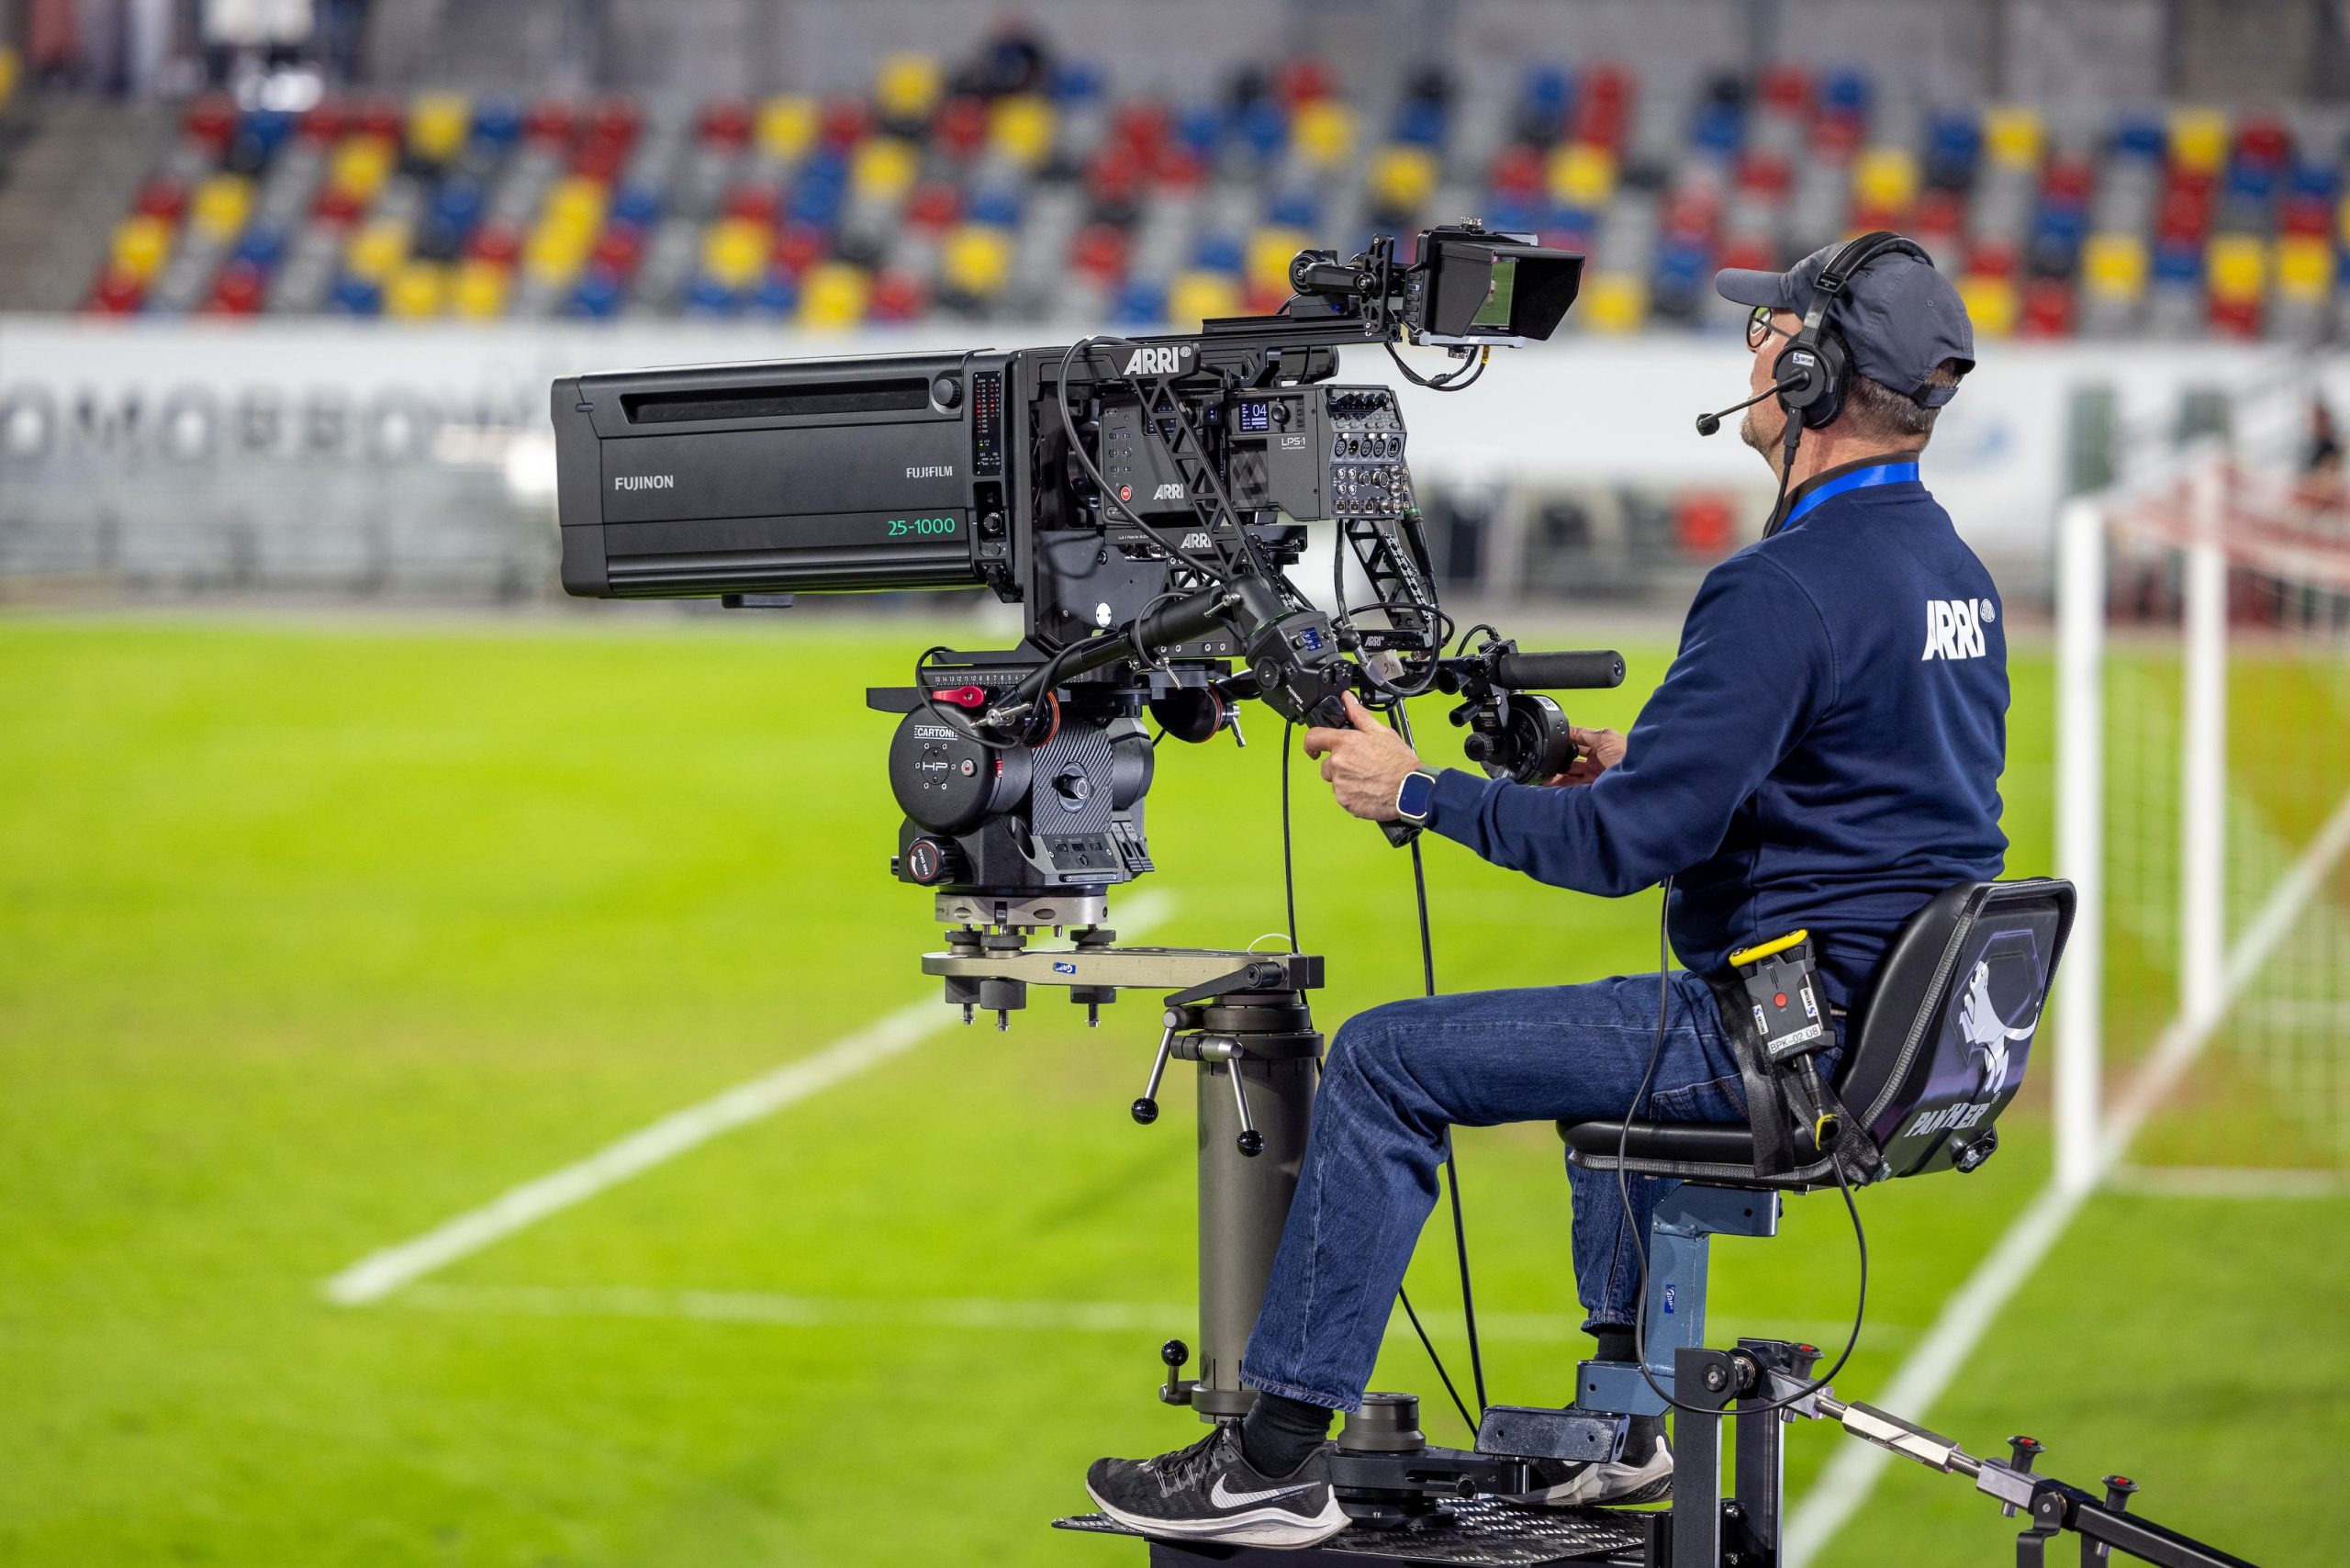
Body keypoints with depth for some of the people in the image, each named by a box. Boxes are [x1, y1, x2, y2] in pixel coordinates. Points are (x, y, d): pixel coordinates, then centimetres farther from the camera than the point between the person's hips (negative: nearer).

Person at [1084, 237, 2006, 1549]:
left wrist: (1416, 790, -10)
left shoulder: (1788, 588, -20)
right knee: (1618, 1029, 38)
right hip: (1909, 1030, 10)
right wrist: (1645, 766, 19)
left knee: (1384, 1063, -4)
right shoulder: (1955, 571, 11)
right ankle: (1623, 1422, 37)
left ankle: (1280, 1461, -2)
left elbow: (1623, 845, -22)